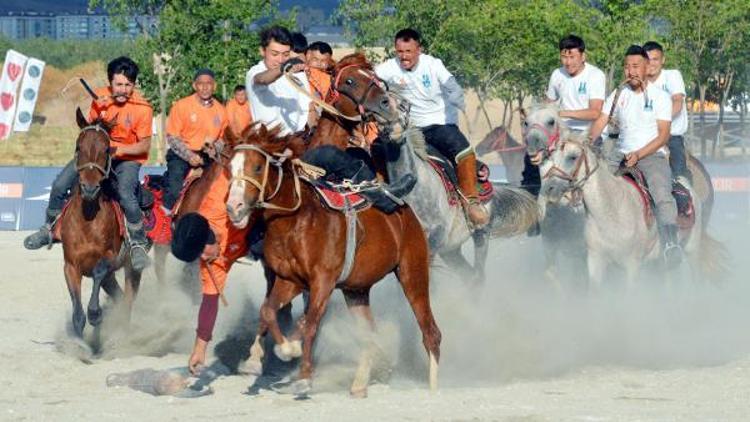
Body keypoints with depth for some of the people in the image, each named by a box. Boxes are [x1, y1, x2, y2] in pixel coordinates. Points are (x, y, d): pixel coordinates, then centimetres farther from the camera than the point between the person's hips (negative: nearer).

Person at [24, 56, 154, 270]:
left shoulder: (142, 108, -20)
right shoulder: (101, 97, -7)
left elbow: (145, 145, -14)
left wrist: (118, 149, -28)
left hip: (128, 158, -5)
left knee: (126, 194, -32)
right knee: (60, 184, -5)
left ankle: (138, 243, -13)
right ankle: (51, 228, 21)